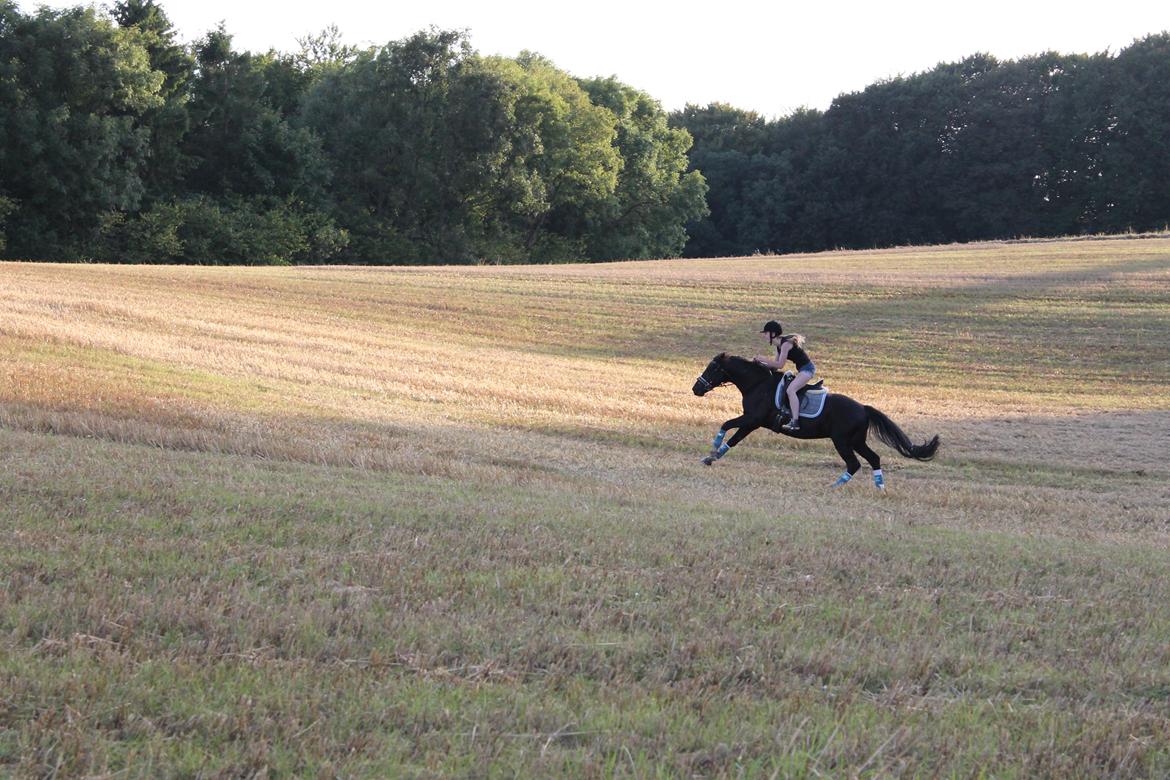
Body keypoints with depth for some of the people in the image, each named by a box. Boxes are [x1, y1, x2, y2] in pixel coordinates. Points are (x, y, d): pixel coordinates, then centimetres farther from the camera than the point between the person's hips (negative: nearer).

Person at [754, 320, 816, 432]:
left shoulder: (785, 344, -19)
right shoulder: (779, 345, 10)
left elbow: (779, 365, -21)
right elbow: (776, 366, 14)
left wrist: (763, 359, -15)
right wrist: (762, 363, 2)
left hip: (807, 368, -11)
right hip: (802, 369, 11)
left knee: (790, 390, -26)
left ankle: (795, 422, -33)